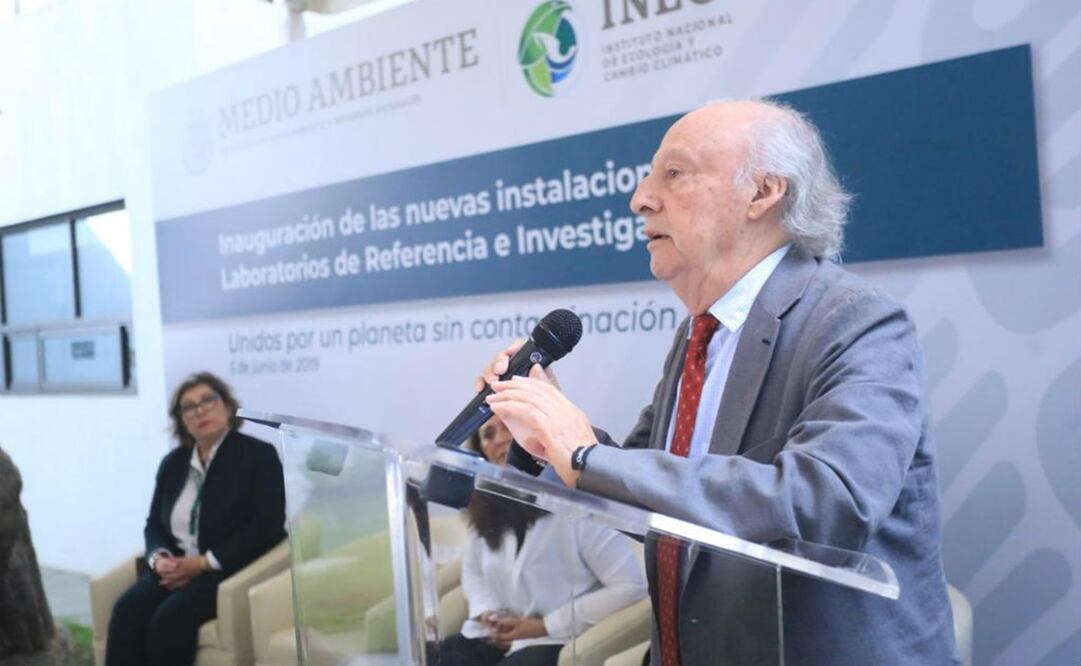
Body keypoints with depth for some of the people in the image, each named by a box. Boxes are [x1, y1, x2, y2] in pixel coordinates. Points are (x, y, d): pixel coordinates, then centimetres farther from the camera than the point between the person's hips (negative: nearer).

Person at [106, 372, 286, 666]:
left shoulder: (259, 455, -2)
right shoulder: (173, 462, 16)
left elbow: (267, 528, -11)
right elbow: (154, 523, 17)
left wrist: (204, 563, -16)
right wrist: (160, 558, -7)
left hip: (232, 571, -5)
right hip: (176, 569, 5)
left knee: (172, 615, -31)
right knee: (128, 609, -24)